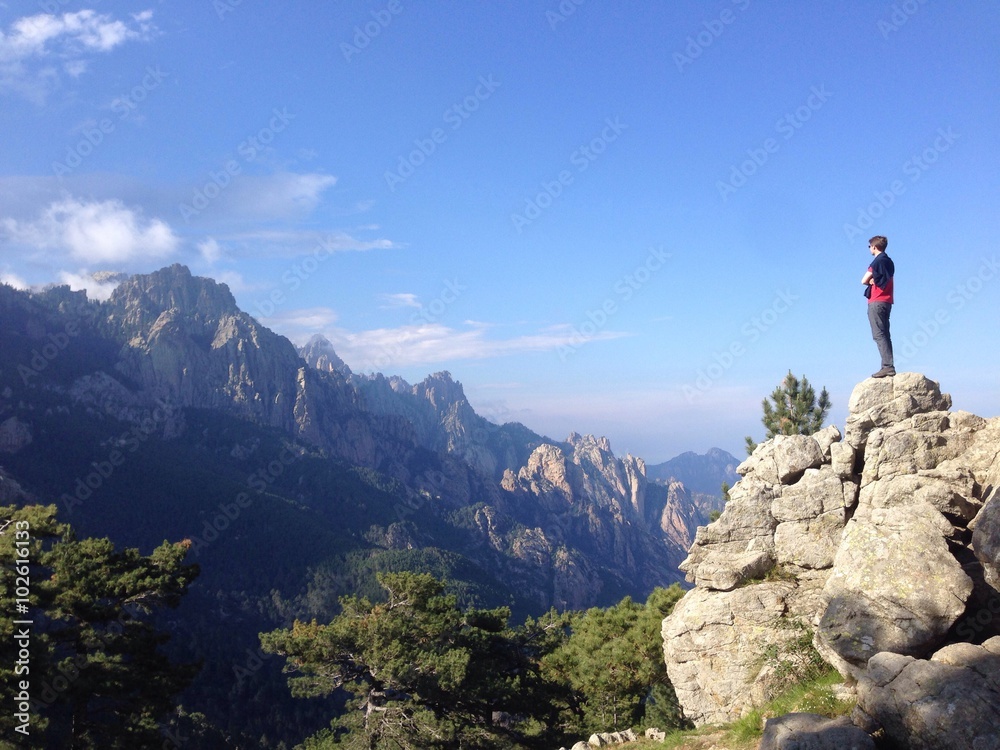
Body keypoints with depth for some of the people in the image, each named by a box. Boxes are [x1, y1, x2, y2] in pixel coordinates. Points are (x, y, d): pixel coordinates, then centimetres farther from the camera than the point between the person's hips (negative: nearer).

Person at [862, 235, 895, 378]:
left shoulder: (878, 261, -10)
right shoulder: (888, 261, 17)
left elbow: (864, 280, -9)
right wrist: (875, 281, -3)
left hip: (876, 302, -9)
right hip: (887, 301, 9)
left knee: (879, 335, -12)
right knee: (884, 335, 9)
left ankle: (888, 366, -19)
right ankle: (888, 366, 6)